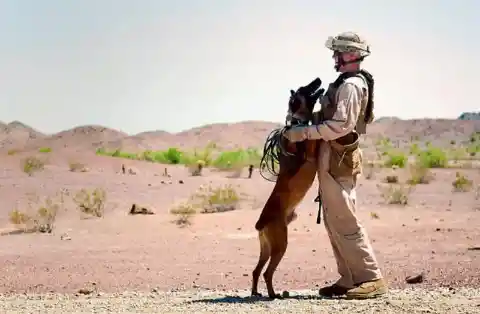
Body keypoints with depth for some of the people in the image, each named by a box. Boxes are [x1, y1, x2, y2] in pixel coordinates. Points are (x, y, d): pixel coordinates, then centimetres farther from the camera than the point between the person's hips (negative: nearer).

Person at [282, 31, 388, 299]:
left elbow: (341, 124, -25)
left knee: (344, 222, -10)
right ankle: (349, 280, 16)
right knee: (334, 222, 12)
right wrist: (308, 121, 12)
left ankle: (372, 278, -6)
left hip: (338, 160, -11)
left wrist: (305, 132, -22)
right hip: (336, 159, 11)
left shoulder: (350, 85, -15)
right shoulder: (351, 83, 17)